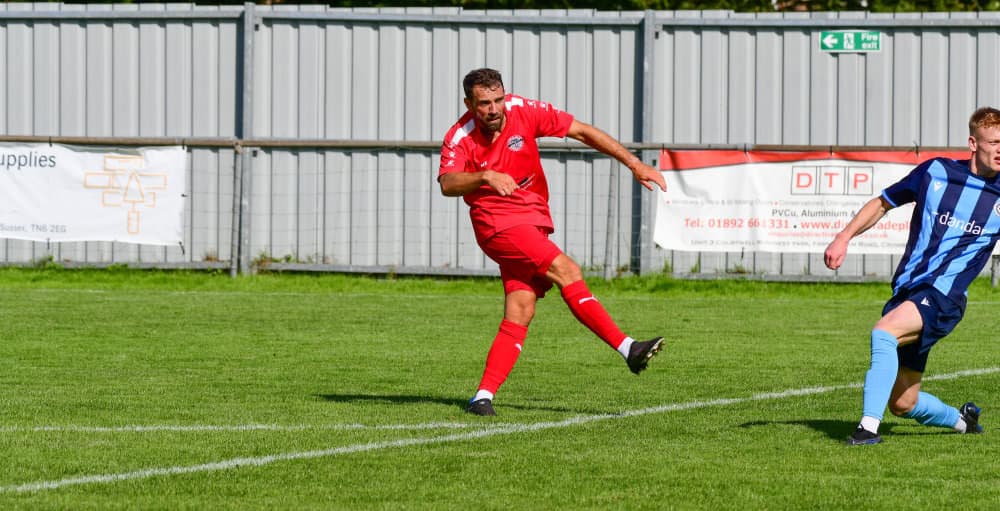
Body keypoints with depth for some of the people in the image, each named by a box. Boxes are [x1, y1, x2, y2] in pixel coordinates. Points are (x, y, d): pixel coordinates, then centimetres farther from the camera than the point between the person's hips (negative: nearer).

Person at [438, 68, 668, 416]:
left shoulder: (523, 112, -3)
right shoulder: (460, 138, -11)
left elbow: (583, 132, 0)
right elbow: (447, 184, -28)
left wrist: (634, 164, -4)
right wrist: (485, 176, -47)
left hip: (534, 223, 5)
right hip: (498, 226, -5)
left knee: (519, 314, -6)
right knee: (567, 271, -22)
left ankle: (483, 396, -7)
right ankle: (627, 348, -24)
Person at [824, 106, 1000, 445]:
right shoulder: (936, 172, 5)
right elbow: (882, 203, 17)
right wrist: (844, 237, 6)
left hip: (945, 296, -3)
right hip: (906, 289, 3)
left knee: (884, 331, -34)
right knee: (902, 404, 6)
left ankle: (869, 427, -37)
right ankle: (961, 420, 37)